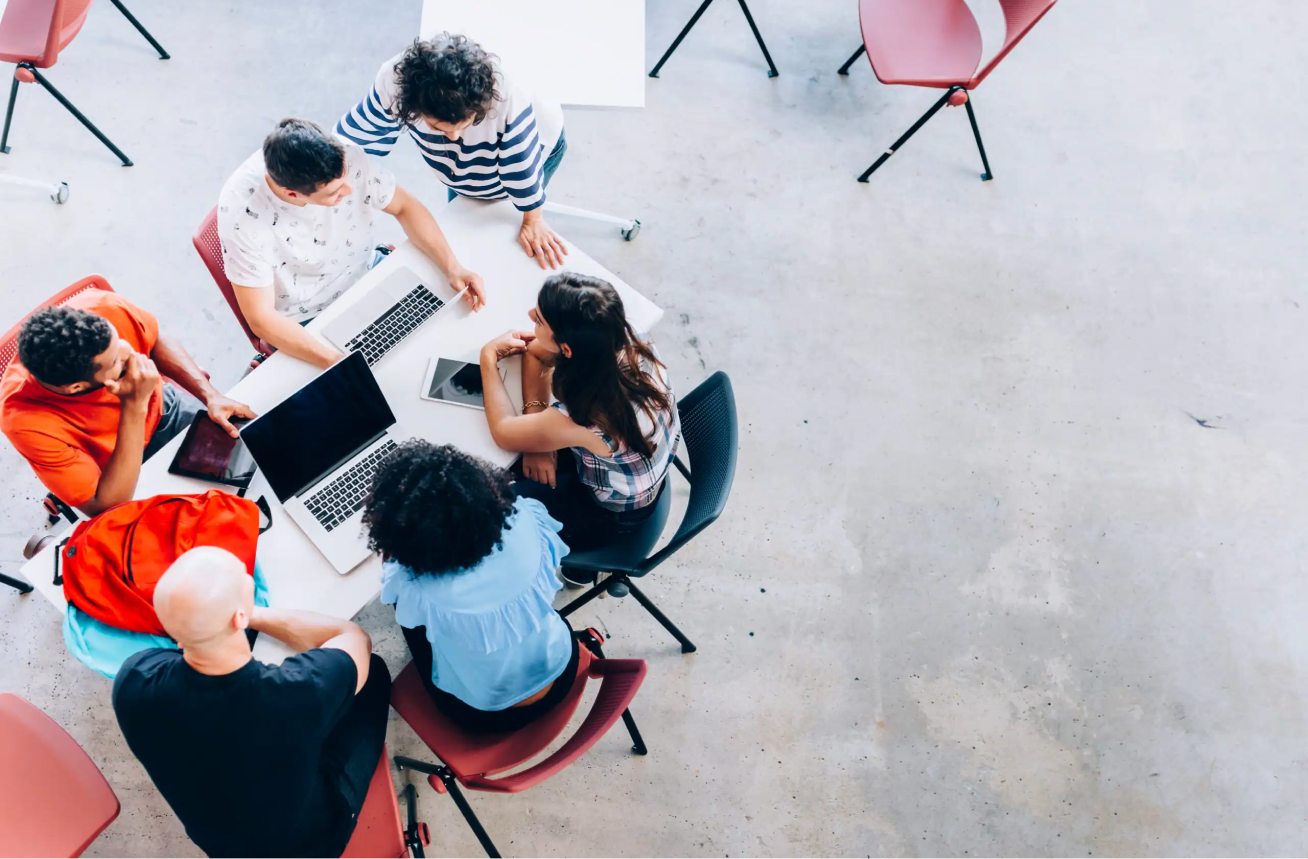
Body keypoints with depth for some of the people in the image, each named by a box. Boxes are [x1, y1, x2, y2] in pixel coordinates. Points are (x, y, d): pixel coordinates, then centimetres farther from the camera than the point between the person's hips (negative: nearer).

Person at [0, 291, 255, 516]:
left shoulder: (103, 309, -33)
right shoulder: (29, 421, -40)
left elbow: (158, 343, -8)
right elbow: (107, 508, -36)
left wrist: (211, 396, -18)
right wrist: (134, 405, -42)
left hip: (161, 409, 4)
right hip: (114, 473, -3)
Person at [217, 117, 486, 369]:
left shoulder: (345, 155, -24)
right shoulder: (242, 212, -32)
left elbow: (405, 207, -7)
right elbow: (261, 318, -26)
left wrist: (453, 268, -20)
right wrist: (336, 361, -40)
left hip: (365, 276, 5)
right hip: (307, 322, -4)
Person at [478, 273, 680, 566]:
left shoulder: (585, 419, -43)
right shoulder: (621, 338, -26)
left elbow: (502, 430, -22)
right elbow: (537, 350, -8)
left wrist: (488, 358, -12)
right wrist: (538, 433, -16)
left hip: (611, 513, -6)